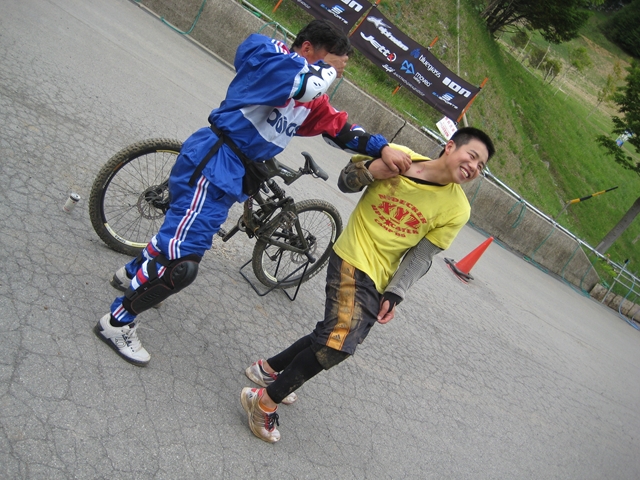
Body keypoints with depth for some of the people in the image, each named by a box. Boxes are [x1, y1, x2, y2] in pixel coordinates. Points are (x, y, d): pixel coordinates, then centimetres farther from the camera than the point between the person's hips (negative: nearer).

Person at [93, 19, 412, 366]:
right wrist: (329, 65, -10)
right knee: (181, 262, -11)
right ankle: (117, 322, 7)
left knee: (183, 231, 28)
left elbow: (342, 130, 10)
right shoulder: (265, 52, -14)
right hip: (213, 163, -9)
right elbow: (309, 83, -31)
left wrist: (382, 148, -5)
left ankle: (134, 274, 54)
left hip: (235, 175, 9)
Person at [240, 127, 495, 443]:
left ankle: (269, 370, 38)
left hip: (377, 280, 5)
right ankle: (266, 401, -4)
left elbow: (420, 258, -2)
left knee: (334, 335, 15)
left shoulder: (457, 210, -5)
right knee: (339, 340, -19)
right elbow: (345, 184, 2)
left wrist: (393, 296, -12)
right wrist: (370, 170, -19)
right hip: (352, 259, -5)